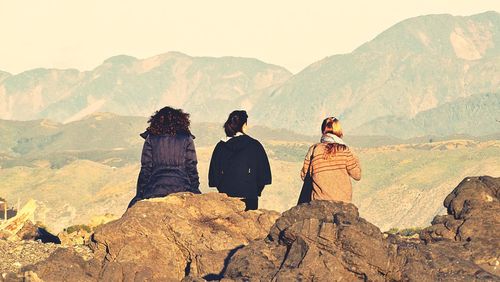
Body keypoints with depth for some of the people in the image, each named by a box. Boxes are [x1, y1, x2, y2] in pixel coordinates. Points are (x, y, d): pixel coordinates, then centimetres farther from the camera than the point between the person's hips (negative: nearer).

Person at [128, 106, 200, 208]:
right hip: (182, 189, 0)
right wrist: (195, 191, 12)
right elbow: (192, 168, 5)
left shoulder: (151, 138, 7)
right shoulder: (187, 139, 6)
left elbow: (145, 169, 6)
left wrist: (140, 194, 9)